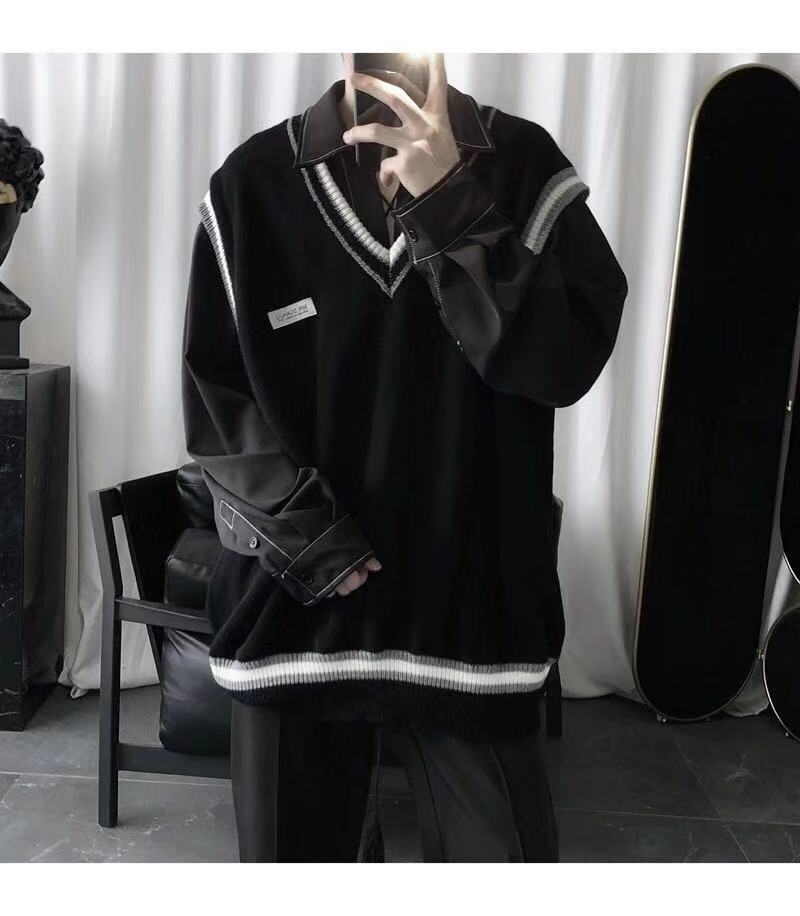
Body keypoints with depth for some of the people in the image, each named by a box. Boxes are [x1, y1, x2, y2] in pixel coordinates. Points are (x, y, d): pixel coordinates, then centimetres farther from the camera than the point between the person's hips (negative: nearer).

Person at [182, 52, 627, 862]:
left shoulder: (522, 163, 0)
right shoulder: (254, 182, 0)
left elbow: (569, 357, -13)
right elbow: (216, 397, 0)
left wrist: (453, 203, -21)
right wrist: (309, 543, -9)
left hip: (469, 595, 0)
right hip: (293, 596, 1)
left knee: (511, 850, 9)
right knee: (287, 847, 15)